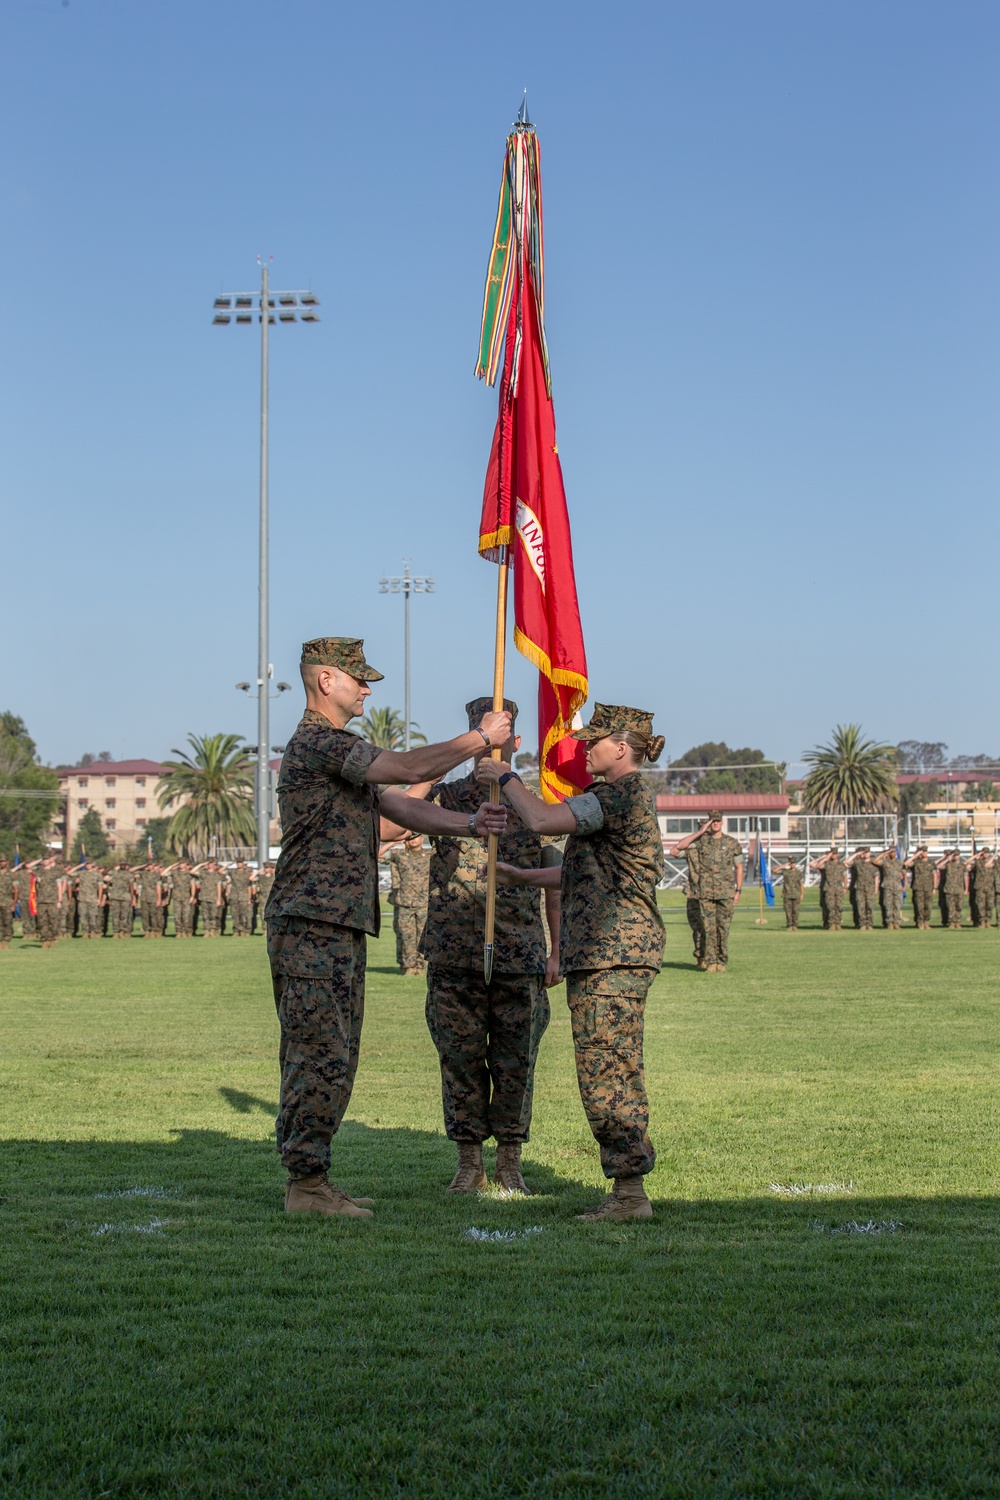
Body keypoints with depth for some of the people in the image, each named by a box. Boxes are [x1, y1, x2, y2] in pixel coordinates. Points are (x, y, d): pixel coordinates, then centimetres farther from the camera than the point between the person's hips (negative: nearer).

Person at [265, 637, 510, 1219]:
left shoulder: (342, 750, 23)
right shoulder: (316, 743, -13)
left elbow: (400, 809, 14)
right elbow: (410, 767, -21)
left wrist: (469, 824, -1)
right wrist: (480, 738, -9)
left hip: (342, 929, 11)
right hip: (312, 926, -11)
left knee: (333, 1059, 12)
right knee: (319, 1057, -9)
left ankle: (311, 1179, 17)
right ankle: (307, 1184, -5)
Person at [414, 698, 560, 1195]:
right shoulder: (444, 797, 6)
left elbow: (554, 881, 11)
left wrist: (557, 950, 7)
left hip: (520, 958, 0)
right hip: (454, 955, 0)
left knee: (516, 1064, 4)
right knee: (460, 1061, 5)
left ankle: (510, 1162, 16)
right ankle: (469, 1163, 16)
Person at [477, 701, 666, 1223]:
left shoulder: (621, 794, -13)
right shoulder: (630, 797, 21)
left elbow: (542, 819, -22)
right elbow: (586, 875, 28)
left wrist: (506, 778, -5)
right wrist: (523, 876, 28)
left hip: (613, 955, -11)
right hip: (606, 953, 11)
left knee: (604, 1072, -8)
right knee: (615, 1073, 12)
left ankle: (630, 1191, -5)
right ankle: (628, 1191, 16)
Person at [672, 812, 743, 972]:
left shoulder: (732, 843, 6)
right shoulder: (701, 840, 5)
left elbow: (739, 867, 10)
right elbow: (678, 847, -6)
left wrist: (738, 891, 4)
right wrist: (700, 832, -7)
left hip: (726, 893, 0)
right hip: (706, 892, 0)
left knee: (723, 929, 0)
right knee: (709, 929, -2)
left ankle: (722, 962, 8)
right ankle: (711, 963, 2)